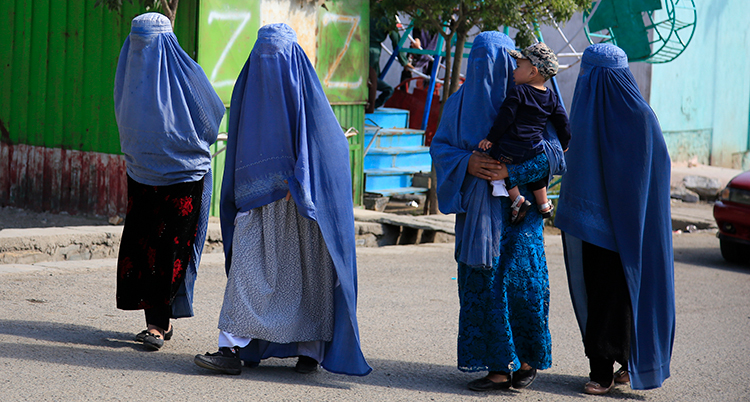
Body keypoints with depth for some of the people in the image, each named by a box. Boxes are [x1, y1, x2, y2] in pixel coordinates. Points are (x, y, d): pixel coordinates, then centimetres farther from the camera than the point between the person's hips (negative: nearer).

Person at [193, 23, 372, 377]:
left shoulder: (306, 92, -7)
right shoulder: (249, 89, 6)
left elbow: (329, 142, -10)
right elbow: (239, 146, 14)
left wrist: (299, 181, -20)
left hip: (304, 202, -3)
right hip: (260, 202, 3)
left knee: (309, 273, 4)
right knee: (246, 267, -5)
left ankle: (310, 351, 16)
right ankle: (231, 350, -8)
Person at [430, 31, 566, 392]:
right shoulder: (460, 102, 7)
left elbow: (554, 154, -6)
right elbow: (439, 146, 8)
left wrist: (511, 170, -18)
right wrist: (467, 163, -12)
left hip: (517, 209, -3)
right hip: (476, 210, 3)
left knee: (519, 280, -6)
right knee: (480, 282, -1)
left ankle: (526, 358, 13)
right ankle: (499, 366, 4)